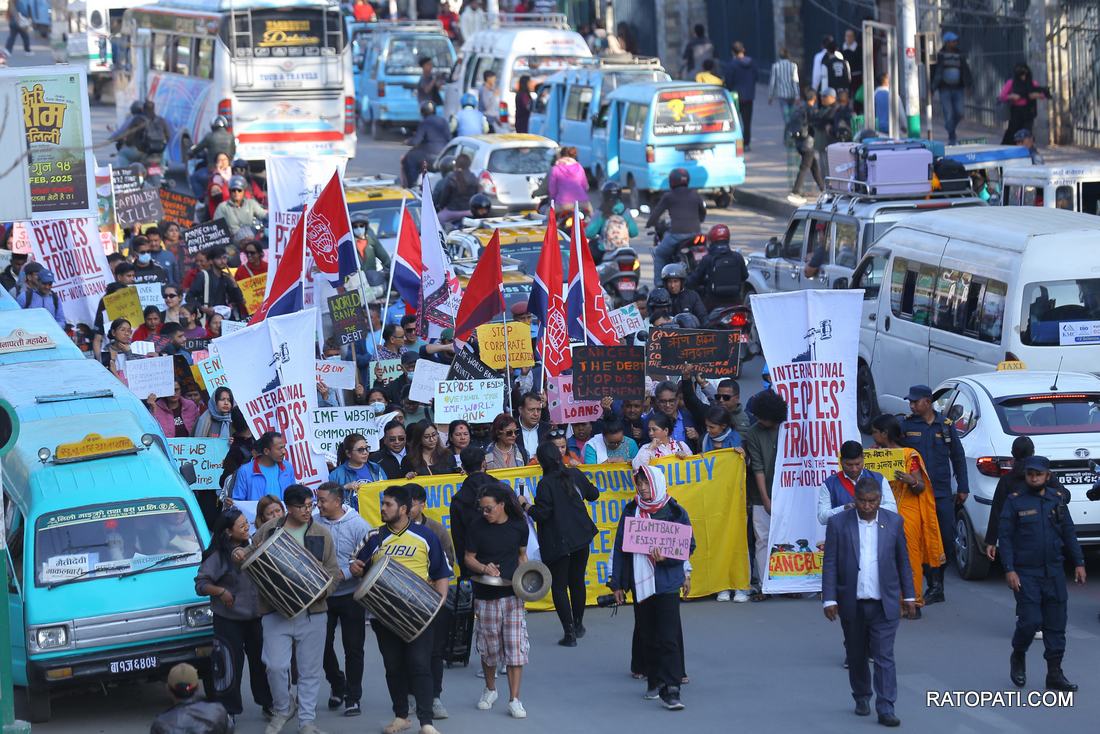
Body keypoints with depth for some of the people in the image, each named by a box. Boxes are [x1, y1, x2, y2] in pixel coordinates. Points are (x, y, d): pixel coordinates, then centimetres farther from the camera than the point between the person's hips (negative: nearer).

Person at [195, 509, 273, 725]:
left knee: (260, 659, 14)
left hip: (254, 616, 6)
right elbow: (200, 584, -17)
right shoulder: (218, 556, -14)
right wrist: (220, 591, -31)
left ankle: (267, 703, 28)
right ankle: (228, 710, 7)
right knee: (231, 665, -3)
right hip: (229, 620, -6)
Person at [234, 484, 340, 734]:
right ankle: (282, 709, 17)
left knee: (310, 670, 6)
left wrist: (323, 589, -13)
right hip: (276, 611, -1)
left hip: (312, 612, 1)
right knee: (276, 665, -9)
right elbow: (252, 557, 14)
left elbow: (333, 572, 7)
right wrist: (239, 554, -9)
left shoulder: (321, 534, 5)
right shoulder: (268, 530, 4)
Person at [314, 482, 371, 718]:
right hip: (322, 595, 3)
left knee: (353, 647, 2)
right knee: (323, 644, 9)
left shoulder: (358, 525, -10)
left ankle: (352, 697, 11)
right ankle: (337, 685, 32)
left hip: (350, 595, -3)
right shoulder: (314, 524, -3)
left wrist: (344, 573, -22)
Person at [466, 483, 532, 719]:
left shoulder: (519, 526, 0)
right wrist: (484, 568, -19)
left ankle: (514, 699, -2)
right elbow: (469, 558, 2)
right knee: (489, 646, 9)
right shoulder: (477, 527, -5)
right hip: (486, 596, 0)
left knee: (515, 646, -6)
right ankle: (490, 690, 32)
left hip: (512, 594, 0)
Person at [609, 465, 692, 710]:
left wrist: (666, 558, -18)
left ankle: (670, 690, -12)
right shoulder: (631, 511, 6)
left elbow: (688, 547, 0)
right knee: (647, 634, 9)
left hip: (667, 583, -4)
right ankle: (654, 681, 21)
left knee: (668, 637, -10)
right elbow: (620, 548, 9)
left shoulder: (675, 512, -2)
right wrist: (617, 583, 6)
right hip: (640, 582, 4)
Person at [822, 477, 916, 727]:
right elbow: (830, 564, -3)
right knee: (856, 656, 13)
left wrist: (909, 596, 9)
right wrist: (829, 599, -9)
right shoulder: (838, 523, -3)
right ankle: (862, 698, 32)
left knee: (884, 657, -5)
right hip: (852, 604, 0)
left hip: (884, 604, 0)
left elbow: (903, 562, 8)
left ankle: (885, 708, -6)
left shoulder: (894, 522, 1)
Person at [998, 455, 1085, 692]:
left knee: (1056, 624, 4)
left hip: (1054, 572, 4)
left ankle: (1055, 674, 10)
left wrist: (1078, 563, 10)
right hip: (1025, 573, -4)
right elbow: (1005, 537, -5)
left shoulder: (1057, 500, 7)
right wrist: (1009, 570, -12)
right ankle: (1018, 658, 19)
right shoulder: (1014, 501, -4)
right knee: (1030, 621, -9)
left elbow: (1069, 533, 14)